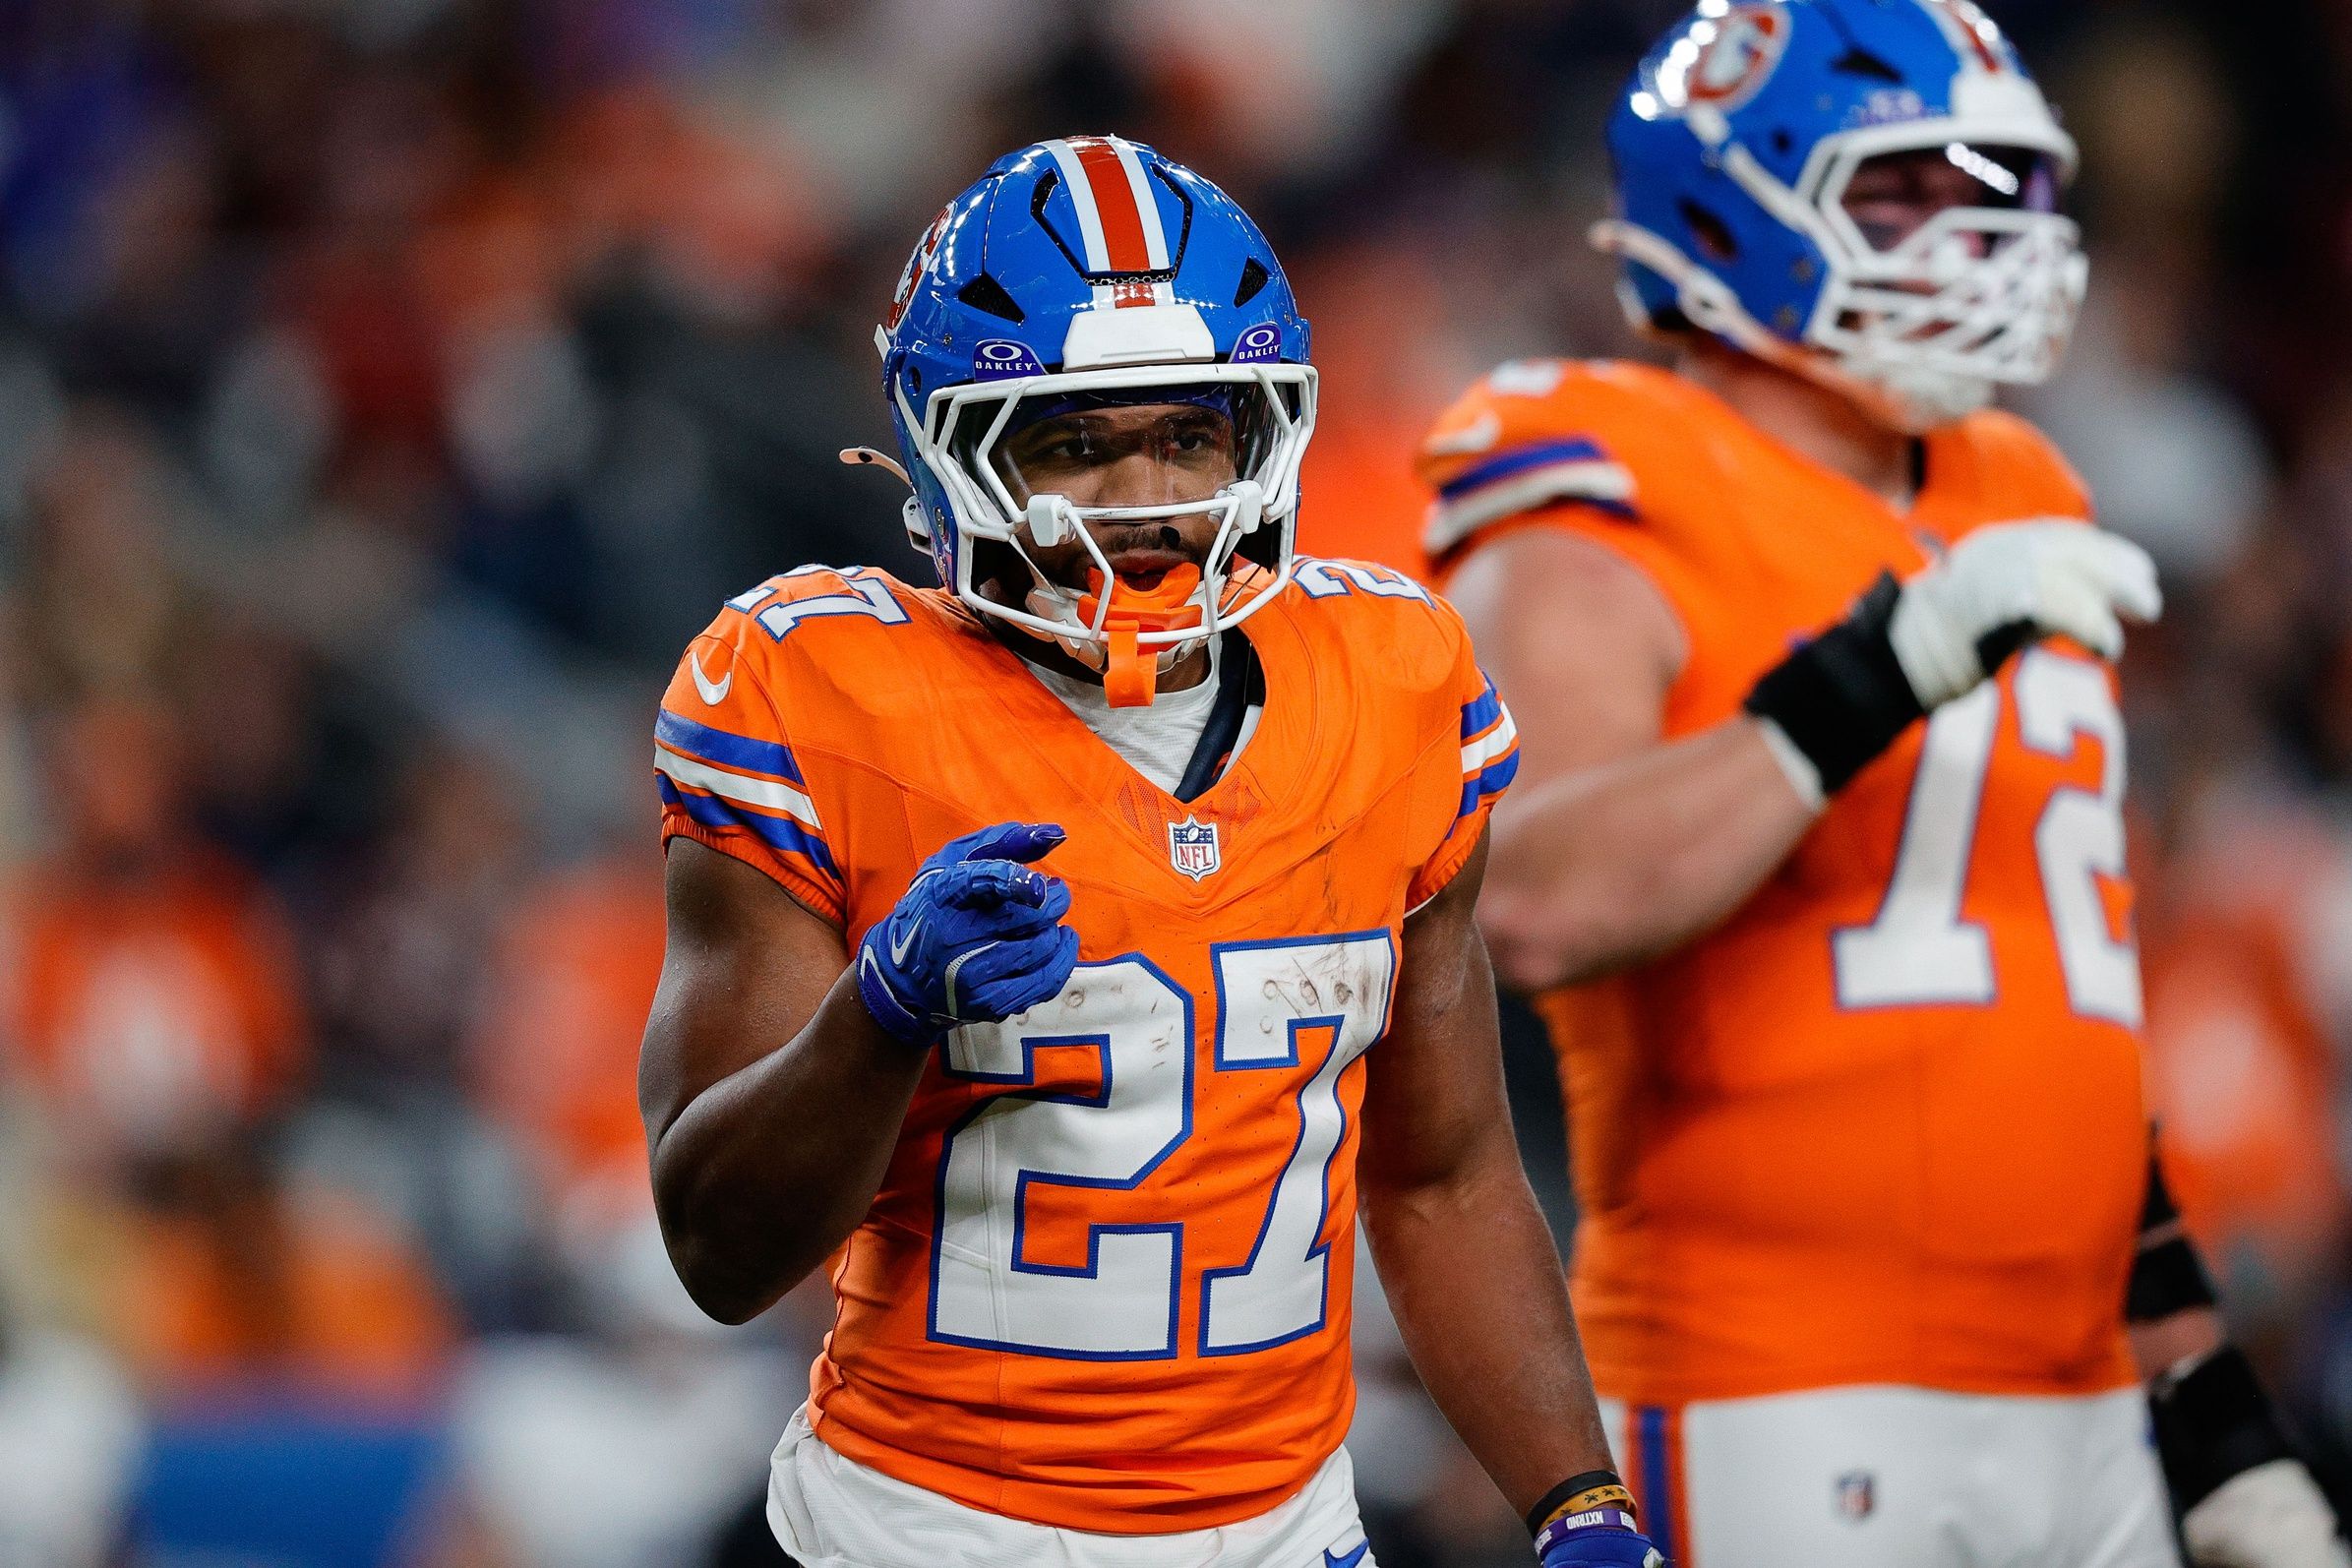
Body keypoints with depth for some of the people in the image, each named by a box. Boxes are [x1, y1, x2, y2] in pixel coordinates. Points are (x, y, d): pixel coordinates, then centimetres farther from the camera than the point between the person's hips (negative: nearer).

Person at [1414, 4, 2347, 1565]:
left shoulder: (2021, 523, 18)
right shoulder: (1603, 547, -6)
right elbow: (1537, 908, -26)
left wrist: (2212, 1404, 19)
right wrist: (1889, 663, -28)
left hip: (2076, 1418, 7)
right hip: (1783, 1420, -7)